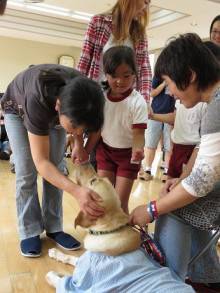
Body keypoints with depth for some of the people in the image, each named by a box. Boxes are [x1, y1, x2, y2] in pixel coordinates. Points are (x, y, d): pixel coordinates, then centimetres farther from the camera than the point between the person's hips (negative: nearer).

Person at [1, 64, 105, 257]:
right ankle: (29, 232, 2)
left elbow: (82, 121, -6)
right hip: (19, 110, -3)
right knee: (26, 172, -11)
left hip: (53, 111, 4)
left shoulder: (84, 92, -33)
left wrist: (78, 143, -22)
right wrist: (76, 191, -55)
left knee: (56, 169, -5)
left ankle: (53, 227, 5)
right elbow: (41, 162, -42)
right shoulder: (38, 100, -46)